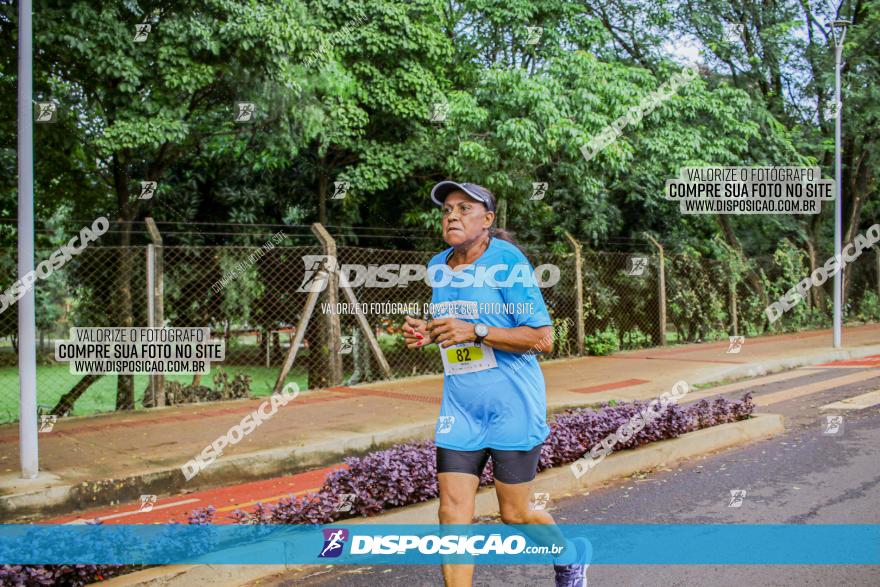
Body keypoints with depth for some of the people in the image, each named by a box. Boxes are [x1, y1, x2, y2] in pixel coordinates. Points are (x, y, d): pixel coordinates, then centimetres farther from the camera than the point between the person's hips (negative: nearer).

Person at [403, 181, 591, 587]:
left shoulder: (507, 261, -12)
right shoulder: (437, 267, 7)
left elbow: (543, 339, -16)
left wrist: (476, 332, -25)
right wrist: (427, 333, 1)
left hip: (513, 408, -5)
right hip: (460, 409, 5)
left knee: (514, 514, 9)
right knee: (452, 512, -2)